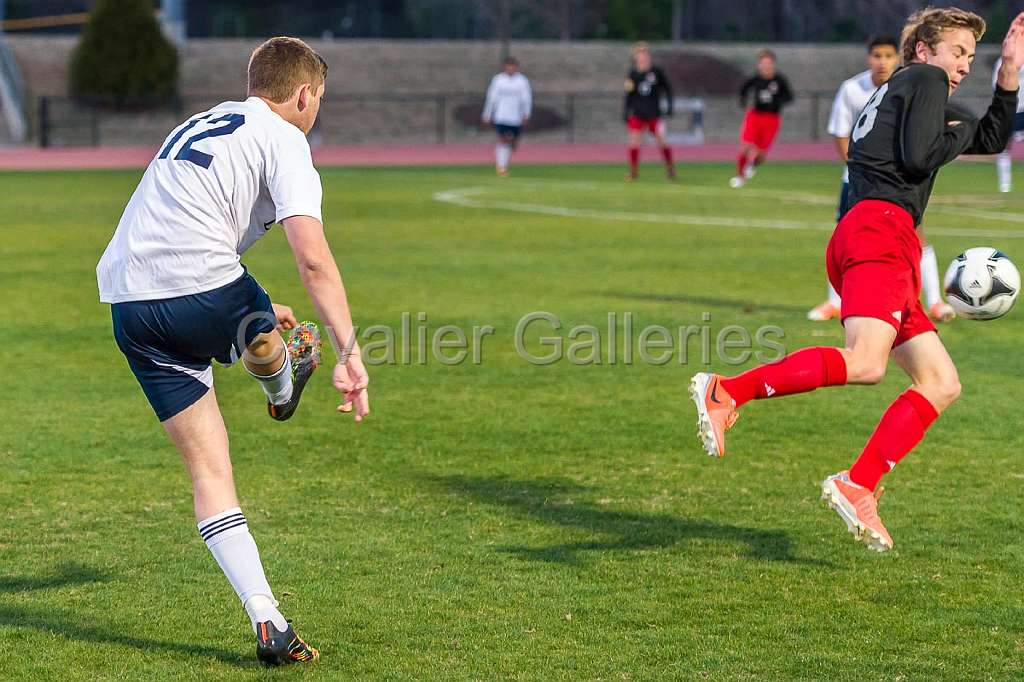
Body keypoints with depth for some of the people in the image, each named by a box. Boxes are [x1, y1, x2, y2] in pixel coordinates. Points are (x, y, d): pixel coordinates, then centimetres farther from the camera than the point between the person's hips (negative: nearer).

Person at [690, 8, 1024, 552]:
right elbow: (917, 158, -9)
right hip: (881, 228, -10)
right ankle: (726, 393, -32)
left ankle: (857, 487, -7)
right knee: (865, 362, -31)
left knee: (941, 384, 4)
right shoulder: (925, 79, 8)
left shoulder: (901, 97, 35)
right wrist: (958, 136, 10)